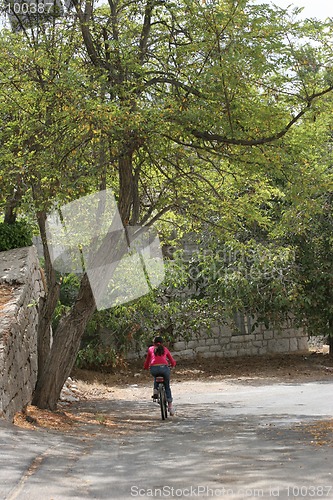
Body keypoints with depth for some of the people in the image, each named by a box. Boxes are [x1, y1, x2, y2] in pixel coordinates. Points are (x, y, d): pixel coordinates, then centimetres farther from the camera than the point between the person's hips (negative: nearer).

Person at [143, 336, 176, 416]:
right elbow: (172, 362, 28)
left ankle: (155, 390, 17)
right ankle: (170, 405, 14)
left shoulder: (150, 349, 23)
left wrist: (146, 367, 46)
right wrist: (172, 365, 50)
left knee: (156, 376, 38)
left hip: (154, 369, 0)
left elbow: (147, 360, 27)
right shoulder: (165, 349, 24)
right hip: (164, 367, 0)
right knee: (167, 386, 20)